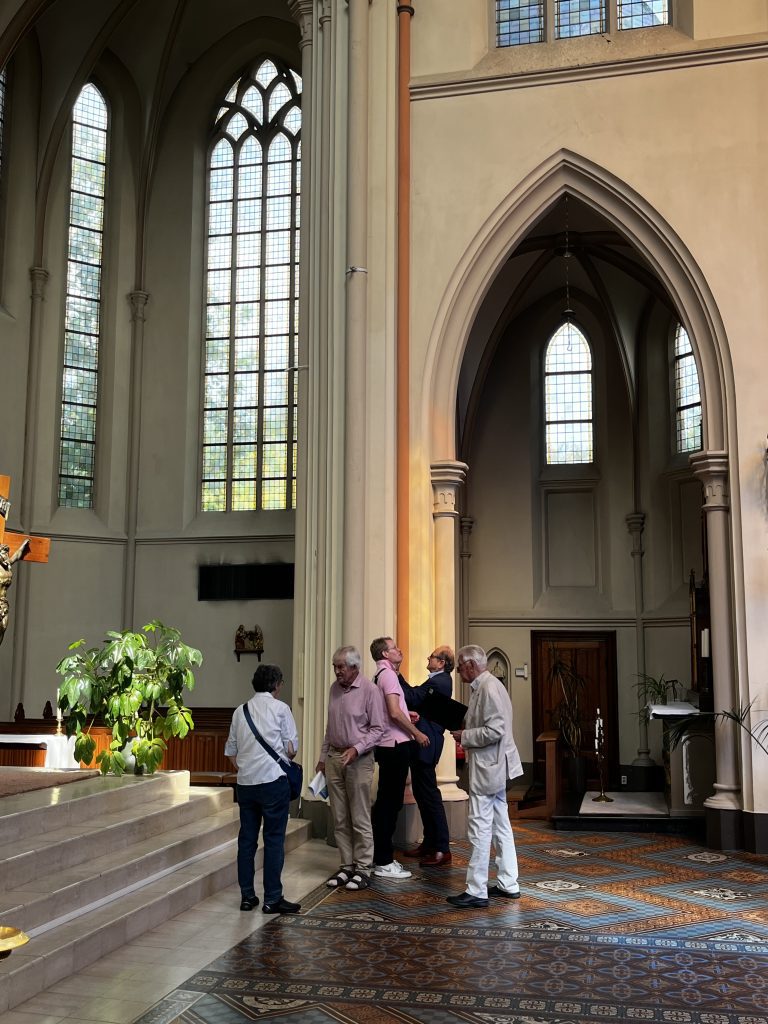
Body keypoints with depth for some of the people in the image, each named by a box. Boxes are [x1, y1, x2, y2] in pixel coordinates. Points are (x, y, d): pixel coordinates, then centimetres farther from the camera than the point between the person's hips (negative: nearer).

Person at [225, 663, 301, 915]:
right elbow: (292, 749, -2)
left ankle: (247, 896, 16)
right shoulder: (280, 708, -3)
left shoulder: (240, 711, 11)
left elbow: (231, 751, 13)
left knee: (247, 838, 11)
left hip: (245, 781, 5)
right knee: (274, 839, 1)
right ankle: (272, 899, 2)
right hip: (273, 779, -5)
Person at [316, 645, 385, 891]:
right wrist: (323, 757, 18)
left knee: (360, 819, -1)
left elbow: (377, 729, -9)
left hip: (358, 760, -6)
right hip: (334, 757, 6)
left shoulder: (368, 690, -10)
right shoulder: (335, 688, 9)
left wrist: (357, 749, -20)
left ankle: (363, 869, 7)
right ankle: (346, 866, 18)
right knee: (340, 819, 9)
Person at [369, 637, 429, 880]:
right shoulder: (388, 674, -13)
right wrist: (417, 733, -11)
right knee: (390, 803, -5)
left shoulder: (380, 675, 16)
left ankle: (381, 857, 22)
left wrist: (408, 715, 23)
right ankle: (384, 862, 0)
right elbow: (395, 713, -20)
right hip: (396, 745, -10)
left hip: (387, 746, 10)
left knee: (385, 802, 14)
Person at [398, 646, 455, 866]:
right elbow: (416, 696, 11)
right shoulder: (440, 680, 15)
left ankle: (442, 850, -2)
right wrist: (398, 677, 3)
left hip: (426, 745, -11)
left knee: (430, 795, -6)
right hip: (422, 743, 11)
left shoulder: (439, 682, -17)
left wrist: (396, 676, -15)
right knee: (421, 793, 16)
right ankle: (429, 843, 25)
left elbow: (413, 698, -22)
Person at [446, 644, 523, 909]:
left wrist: (465, 737, -15)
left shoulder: (488, 688, -19)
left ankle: (476, 891, 1)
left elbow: (495, 730, -25)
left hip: (487, 768, -11)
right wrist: (465, 728, 11)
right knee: (501, 826, 15)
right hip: (494, 768, 11)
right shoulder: (485, 686, 12)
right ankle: (508, 885, 23)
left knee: (479, 829, -5)